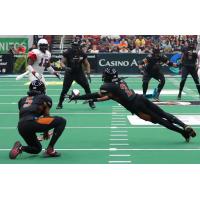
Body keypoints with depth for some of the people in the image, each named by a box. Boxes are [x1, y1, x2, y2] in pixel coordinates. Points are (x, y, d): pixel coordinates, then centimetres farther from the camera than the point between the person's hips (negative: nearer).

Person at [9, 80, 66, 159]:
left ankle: (20, 148, -2)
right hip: (32, 122, -6)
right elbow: (46, 115, 19)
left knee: (37, 149, 27)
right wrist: (46, 132, 33)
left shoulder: (22, 100, 30)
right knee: (62, 121, 9)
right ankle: (49, 149, 2)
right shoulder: (45, 98, 19)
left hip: (21, 127, 6)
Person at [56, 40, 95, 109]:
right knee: (65, 89, -6)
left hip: (79, 73, 2)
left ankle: (91, 103, 8)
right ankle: (60, 104, 12)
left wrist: (88, 74, -3)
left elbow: (86, 64, 6)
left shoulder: (82, 53, -4)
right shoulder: (67, 52, -11)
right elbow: (62, 62, -8)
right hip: (69, 73, -2)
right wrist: (65, 67, -30)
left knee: (87, 87, -7)